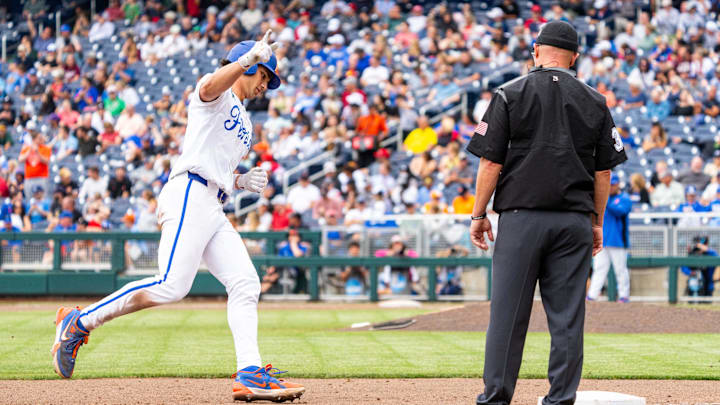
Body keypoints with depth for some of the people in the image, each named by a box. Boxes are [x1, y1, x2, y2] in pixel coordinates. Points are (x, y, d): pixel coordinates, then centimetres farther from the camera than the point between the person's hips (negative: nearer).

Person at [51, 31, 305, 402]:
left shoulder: (244, 123, 32)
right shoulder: (218, 95, 5)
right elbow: (210, 87, -21)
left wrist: (242, 182, 14)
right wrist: (250, 58, -37)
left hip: (214, 210, 10)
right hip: (189, 195, -10)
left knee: (245, 285, -5)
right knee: (172, 285, -21)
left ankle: (249, 374, -13)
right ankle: (79, 322, -11)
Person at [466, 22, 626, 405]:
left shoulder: (510, 94, 0)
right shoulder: (595, 102, 8)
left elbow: (491, 162, -3)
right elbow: (603, 170, 9)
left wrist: (478, 215, 4)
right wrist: (597, 222, 17)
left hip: (521, 218, -2)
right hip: (574, 221, 2)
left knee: (508, 311, 1)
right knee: (567, 315, 4)